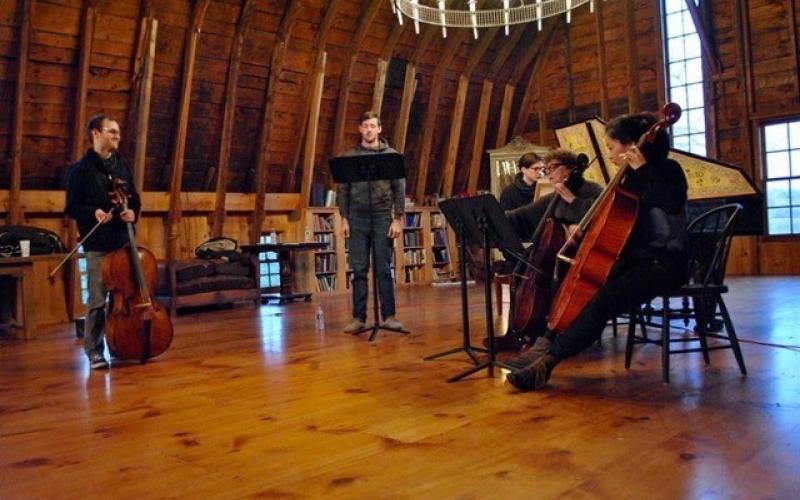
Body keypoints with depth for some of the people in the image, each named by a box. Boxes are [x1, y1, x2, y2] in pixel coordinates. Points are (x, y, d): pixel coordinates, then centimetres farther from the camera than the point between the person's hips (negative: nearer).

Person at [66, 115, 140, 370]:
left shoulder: (122, 168, 12)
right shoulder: (81, 169, -2)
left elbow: (135, 200, 17)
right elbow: (72, 208, -3)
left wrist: (132, 212, -5)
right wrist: (93, 212, -21)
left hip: (123, 241, 4)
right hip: (97, 245, -4)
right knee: (97, 300, 0)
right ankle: (94, 351, 12)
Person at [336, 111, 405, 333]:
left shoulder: (391, 155, 5)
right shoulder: (350, 156, 7)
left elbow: (399, 189, 2)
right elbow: (342, 189, 6)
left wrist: (398, 219, -5)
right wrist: (344, 218, -1)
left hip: (383, 217, -1)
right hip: (357, 218, 1)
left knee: (384, 270, 2)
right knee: (359, 270, 3)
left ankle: (389, 316, 10)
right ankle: (359, 317, 9)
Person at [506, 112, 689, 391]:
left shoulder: (666, 171, -9)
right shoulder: (634, 177, 13)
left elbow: (670, 206, -32)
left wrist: (643, 168, -30)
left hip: (664, 263, -9)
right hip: (637, 257, 9)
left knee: (604, 299, -28)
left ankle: (549, 359, -28)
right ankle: (548, 343, -5)